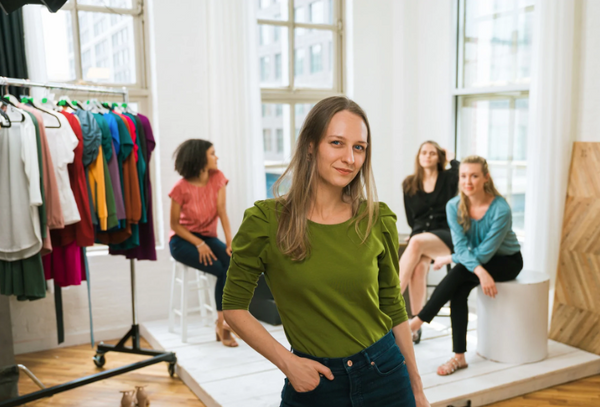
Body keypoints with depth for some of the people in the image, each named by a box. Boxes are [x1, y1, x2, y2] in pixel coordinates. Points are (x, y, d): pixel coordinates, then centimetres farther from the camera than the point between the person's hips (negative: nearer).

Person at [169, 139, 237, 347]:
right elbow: (175, 224, -9)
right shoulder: (181, 188, -14)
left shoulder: (218, 178, -3)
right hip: (183, 240, -4)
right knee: (221, 269, -27)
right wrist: (198, 244, -21)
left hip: (208, 237, 4)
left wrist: (229, 241, -19)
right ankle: (223, 322, -10)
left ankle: (222, 322, -17)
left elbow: (222, 211, -7)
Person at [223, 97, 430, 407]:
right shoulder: (265, 221, -12)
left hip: (385, 374, 2)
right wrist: (287, 362, -12)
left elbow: (393, 307, 5)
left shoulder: (378, 221, -5)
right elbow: (234, 307, -3)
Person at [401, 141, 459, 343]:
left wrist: (452, 159, -1)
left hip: (446, 234, -2)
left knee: (416, 243, -37)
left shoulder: (448, 178, 7)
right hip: (420, 234, 3)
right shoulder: (409, 184, 13)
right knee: (419, 266, -33)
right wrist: (420, 230, 0)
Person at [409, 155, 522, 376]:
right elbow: (461, 246, -18)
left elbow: (485, 252, -24)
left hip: (507, 261, -4)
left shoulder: (500, 209, -26)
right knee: (459, 290, -27)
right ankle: (459, 356, -20)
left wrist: (449, 258, -17)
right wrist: (480, 271, -35)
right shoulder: (454, 206, -12)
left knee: (459, 273, -30)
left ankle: (418, 321, -22)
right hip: (475, 261, 4)